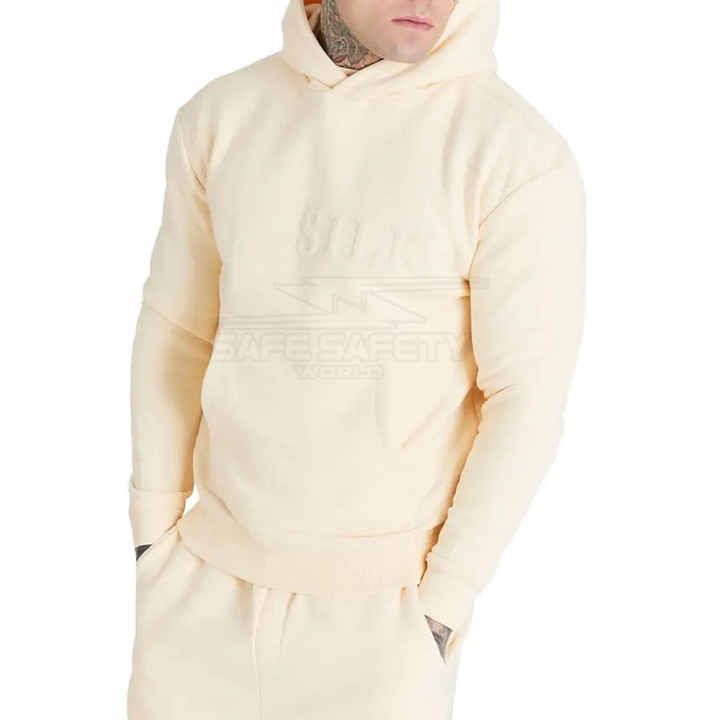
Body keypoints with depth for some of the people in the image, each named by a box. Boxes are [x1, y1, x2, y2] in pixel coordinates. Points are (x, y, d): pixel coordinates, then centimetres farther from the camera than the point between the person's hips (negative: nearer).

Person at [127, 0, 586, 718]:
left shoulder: (521, 155, -16)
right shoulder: (220, 115, -2)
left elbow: (528, 398, -13)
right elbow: (176, 332, 5)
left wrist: (448, 603, -11)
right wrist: (153, 537, 6)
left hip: (385, 593, -3)